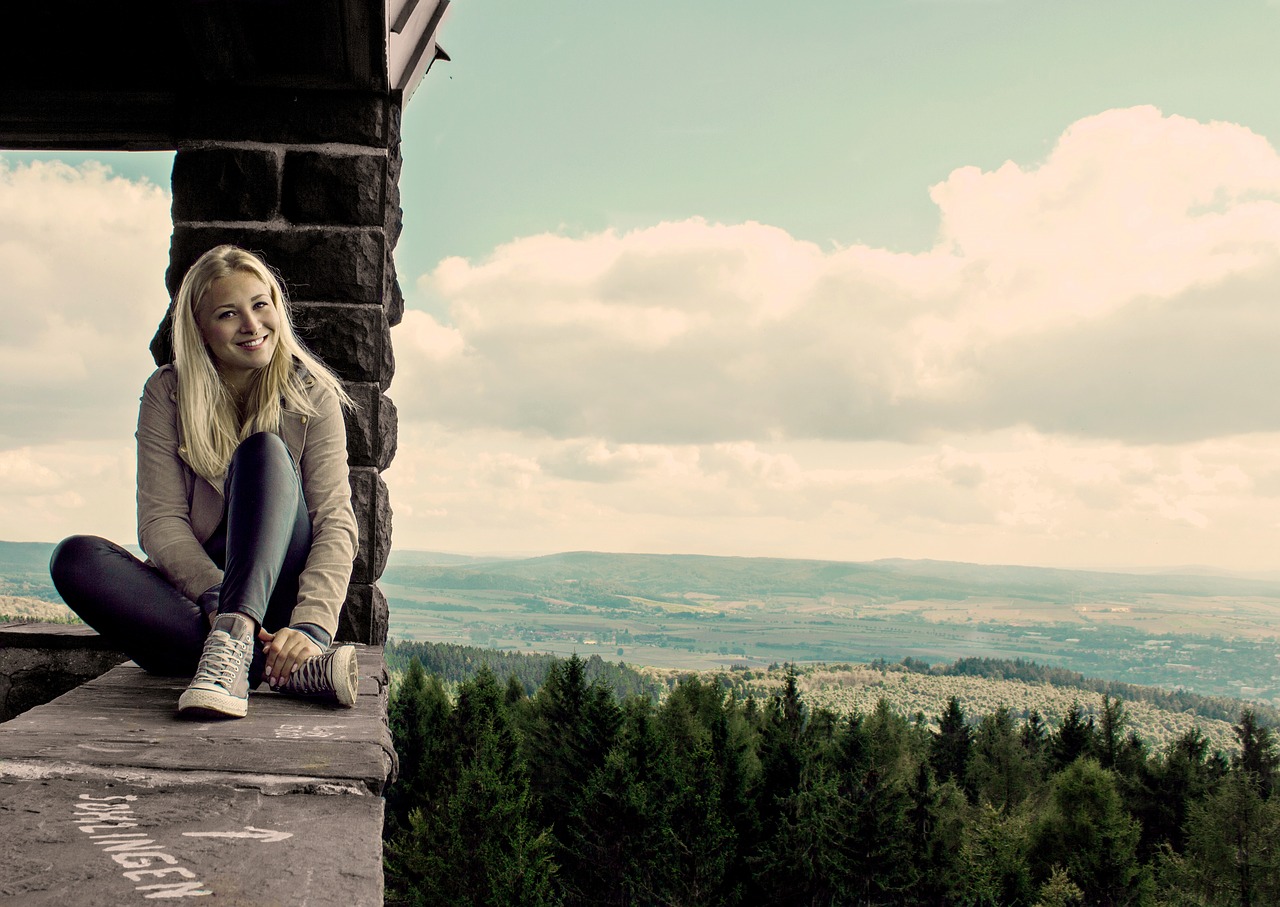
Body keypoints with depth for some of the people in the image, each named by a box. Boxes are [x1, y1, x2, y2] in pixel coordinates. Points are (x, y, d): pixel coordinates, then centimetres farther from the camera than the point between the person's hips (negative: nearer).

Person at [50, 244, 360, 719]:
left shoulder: (310, 394, 0)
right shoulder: (167, 394, 2)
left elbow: (335, 522, -11)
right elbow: (160, 521, -6)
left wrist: (310, 626, -29)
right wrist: (214, 597, -26)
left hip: (278, 598, -2)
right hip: (189, 598, 2)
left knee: (264, 451, -23)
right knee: (76, 558, -26)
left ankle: (230, 646, -45)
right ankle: (281, 667, -36)